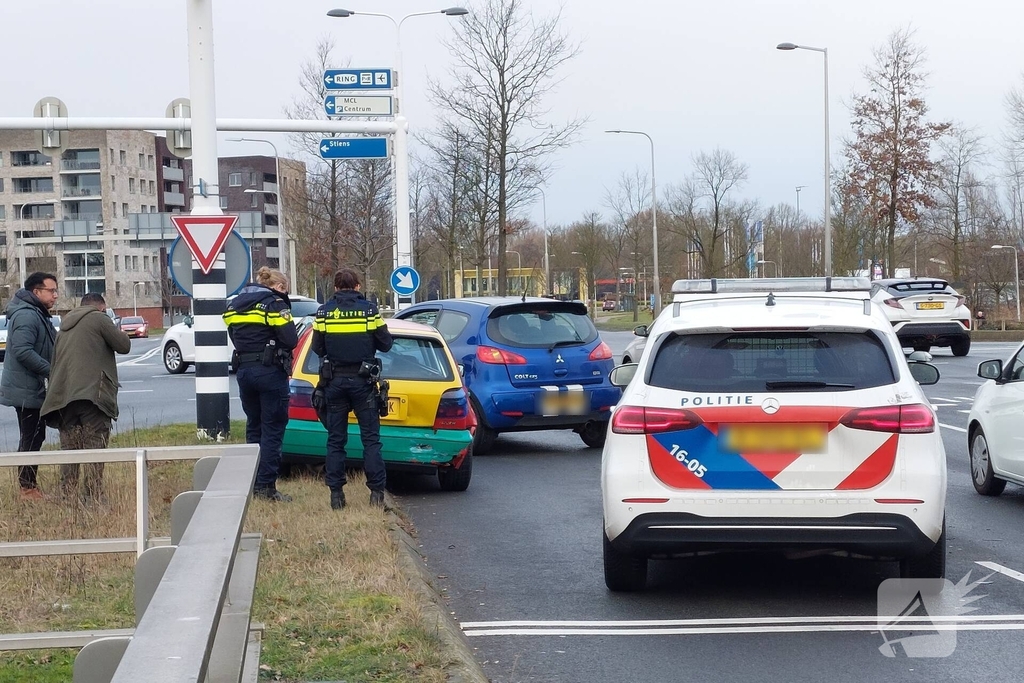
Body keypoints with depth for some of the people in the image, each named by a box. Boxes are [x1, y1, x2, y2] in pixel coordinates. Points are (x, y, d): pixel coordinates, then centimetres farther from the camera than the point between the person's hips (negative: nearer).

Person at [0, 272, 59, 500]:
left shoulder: (37, 315, 17)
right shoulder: (26, 316, -18)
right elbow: (22, 351, -28)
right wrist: (51, 370, -24)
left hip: (33, 389, 11)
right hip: (26, 390, -11)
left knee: (35, 437, 14)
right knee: (31, 438, -7)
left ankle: (30, 485, 21)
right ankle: (28, 488, -2)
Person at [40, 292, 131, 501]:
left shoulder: (65, 326, 24)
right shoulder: (99, 319, 0)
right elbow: (124, 345, 2)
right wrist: (117, 333, 19)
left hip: (63, 396, 7)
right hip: (92, 393, -7)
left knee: (69, 448, 11)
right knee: (95, 446, -5)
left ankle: (66, 495, 8)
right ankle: (94, 496, -10)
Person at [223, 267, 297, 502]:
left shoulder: (235, 304, 13)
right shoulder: (274, 303, -9)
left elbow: (234, 336, 12)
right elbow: (290, 340, -13)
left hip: (244, 369, 7)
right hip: (270, 370, -7)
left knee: (253, 427, 16)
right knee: (272, 429, -2)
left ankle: (252, 483, 18)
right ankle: (266, 485, -5)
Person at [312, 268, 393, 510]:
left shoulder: (323, 313, -2)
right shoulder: (370, 310, -5)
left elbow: (317, 348, 4)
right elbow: (386, 344, 0)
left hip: (334, 381, 1)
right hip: (362, 381, -1)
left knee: (335, 440, 7)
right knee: (370, 438, 3)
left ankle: (336, 494, 5)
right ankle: (377, 492, -2)